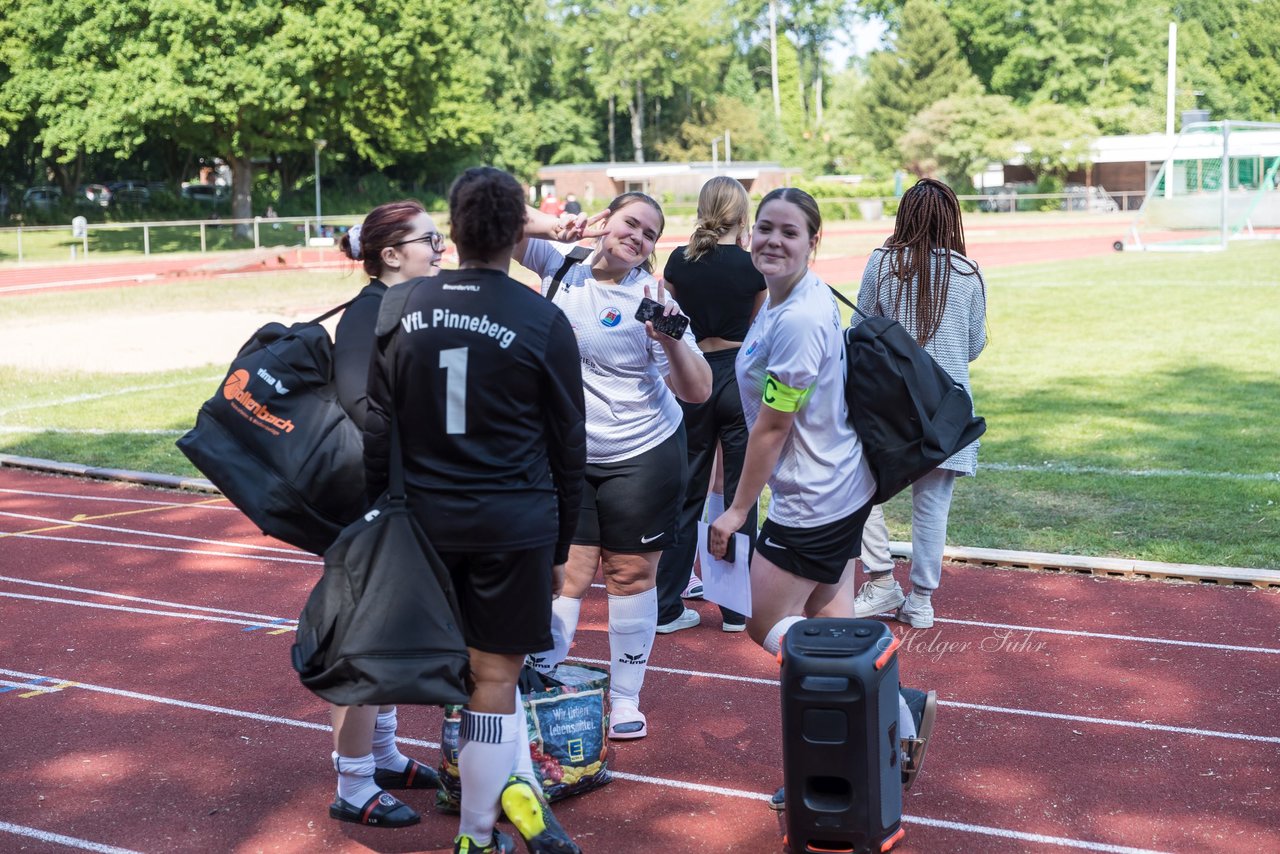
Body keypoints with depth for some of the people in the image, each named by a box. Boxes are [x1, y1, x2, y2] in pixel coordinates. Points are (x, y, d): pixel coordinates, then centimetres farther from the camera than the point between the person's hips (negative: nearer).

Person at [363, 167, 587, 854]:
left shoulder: (405, 309, 1)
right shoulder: (542, 321, -6)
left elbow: (377, 429, 2)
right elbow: (568, 444, 1)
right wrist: (561, 546, 12)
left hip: (427, 517, 3)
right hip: (516, 519, -3)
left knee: (484, 666, 20)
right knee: (493, 677, 4)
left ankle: (516, 786, 16)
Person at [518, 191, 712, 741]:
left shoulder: (649, 297, -11)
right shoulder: (561, 263, -2)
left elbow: (697, 391, -13)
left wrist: (669, 337, -29)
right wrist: (551, 224, -17)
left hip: (644, 455, -1)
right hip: (570, 455, 2)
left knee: (632, 574, 6)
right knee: (569, 573, 0)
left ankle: (625, 699, 19)